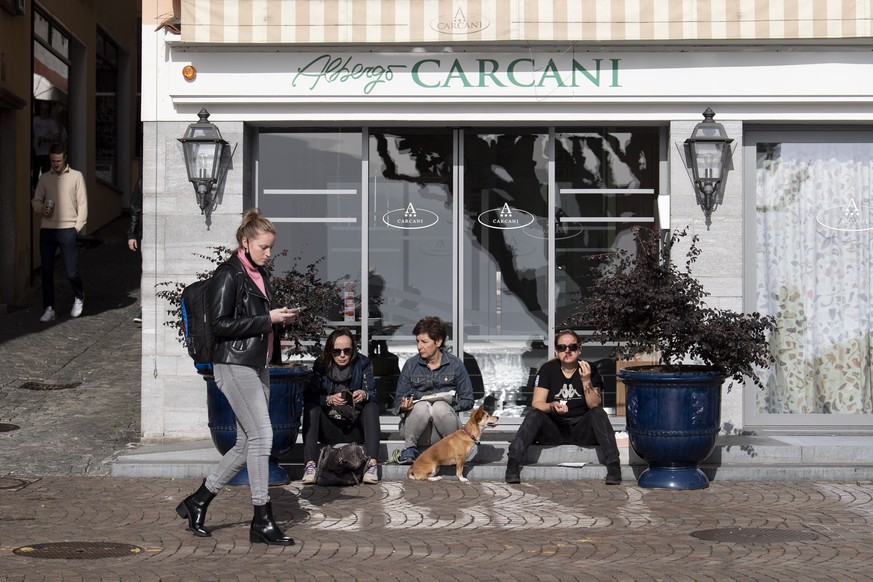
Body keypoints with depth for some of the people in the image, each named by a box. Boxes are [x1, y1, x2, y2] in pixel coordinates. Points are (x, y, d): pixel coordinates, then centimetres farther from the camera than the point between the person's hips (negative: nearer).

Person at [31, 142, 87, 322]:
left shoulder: (76, 176, 4)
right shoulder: (44, 178, 11)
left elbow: (82, 204, 2)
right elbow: (35, 201, 16)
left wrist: (77, 227, -5)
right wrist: (41, 208, -8)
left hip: (67, 230, -3)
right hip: (47, 230, 3)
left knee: (71, 271, -2)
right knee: (47, 271, 1)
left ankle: (79, 298, 26)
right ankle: (49, 309, 10)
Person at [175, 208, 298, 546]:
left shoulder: (260, 275, 16)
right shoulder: (228, 275, -10)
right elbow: (220, 324, -17)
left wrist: (280, 319, 5)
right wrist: (267, 320, -17)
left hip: (257, 366, 9)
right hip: (234, 365, -9)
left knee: (248, 443, 10)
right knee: (261, 436, -12)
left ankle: (197, 502, 21)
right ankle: (262, 522, -6)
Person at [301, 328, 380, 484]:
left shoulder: (362, 363, -1)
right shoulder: (321, 366, -2)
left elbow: (372, 394, -7)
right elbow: (308, 396, -12)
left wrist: (364, 395, -32)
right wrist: (329, 400, -31)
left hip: (355, 429, 0)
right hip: (329, 429, 0)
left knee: (372, 406, -25)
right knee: (310, 407, -24)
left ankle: (372, 464, -39)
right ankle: (310, 465, -37)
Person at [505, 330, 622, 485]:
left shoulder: (589, 370, 1)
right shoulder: (548, 369, 2)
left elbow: (594, 406, -8)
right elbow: (537, 403, -6)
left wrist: (586, 381, -24)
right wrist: (552, 407, -28)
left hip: (581, 429, 0)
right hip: (553, 429, 0)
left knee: (599, 413, -28)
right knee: (534, 415, -28)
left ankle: (613, 466, -38)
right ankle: (513, 464, -38)